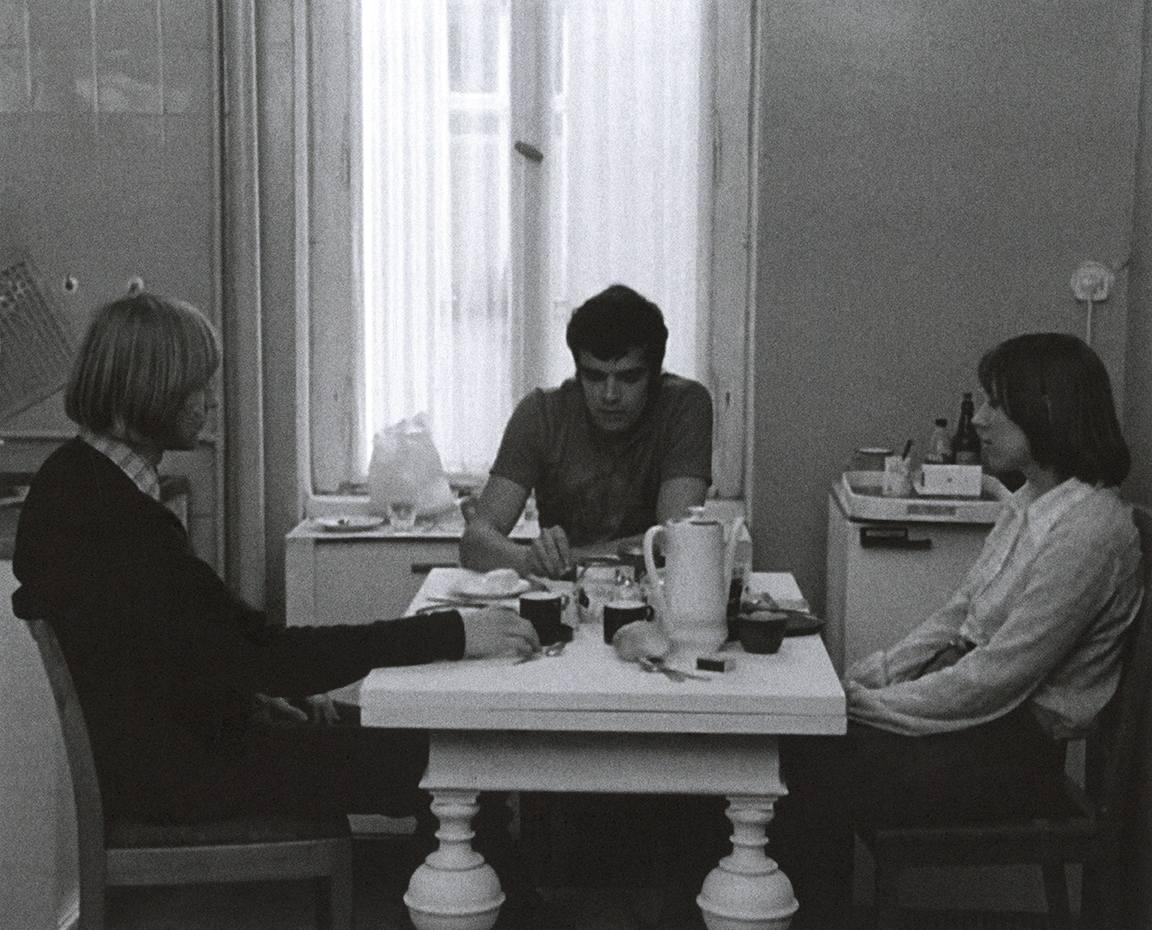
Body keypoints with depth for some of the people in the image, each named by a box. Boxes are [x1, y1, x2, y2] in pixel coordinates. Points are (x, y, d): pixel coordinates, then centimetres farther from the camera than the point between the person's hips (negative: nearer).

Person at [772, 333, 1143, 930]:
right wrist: (874, 674, 1)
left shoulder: (1089, 528, -22)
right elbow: (958, 615, 14)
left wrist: (874, 704, -16)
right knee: (802, 740, -3)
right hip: (973, 704, 9)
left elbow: (997, 678, -23)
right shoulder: (1032, 502, 9)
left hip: (1015, 746, -9)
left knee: (821, 786, -16)